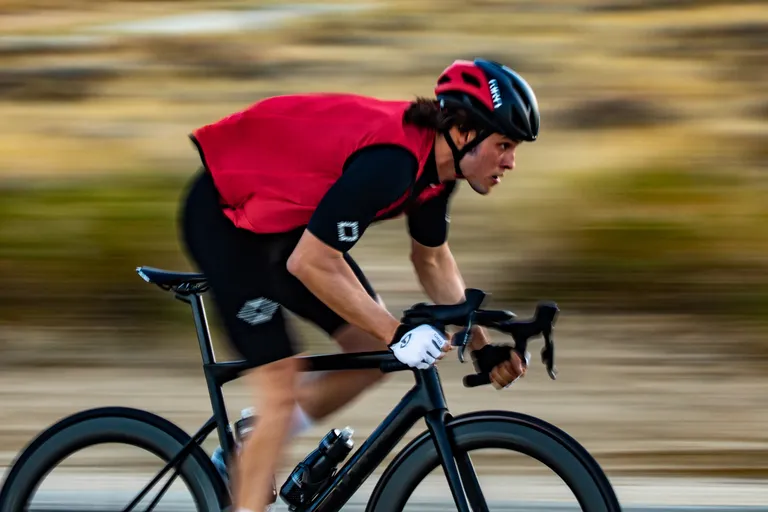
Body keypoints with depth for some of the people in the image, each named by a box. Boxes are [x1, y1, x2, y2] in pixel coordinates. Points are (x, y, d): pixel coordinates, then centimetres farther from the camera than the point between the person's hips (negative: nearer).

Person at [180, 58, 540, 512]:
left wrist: (483, 347, 8)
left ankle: (252, 454, 15)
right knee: (281, 390, -13)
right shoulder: (390, 161, -32)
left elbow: (432, 258, 13)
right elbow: (310, 263, -32)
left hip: (285, 219, 9)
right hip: (223, 215, -9)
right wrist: (397, 334, -28)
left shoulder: (435, 160, -4)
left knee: (375, 349, 5)